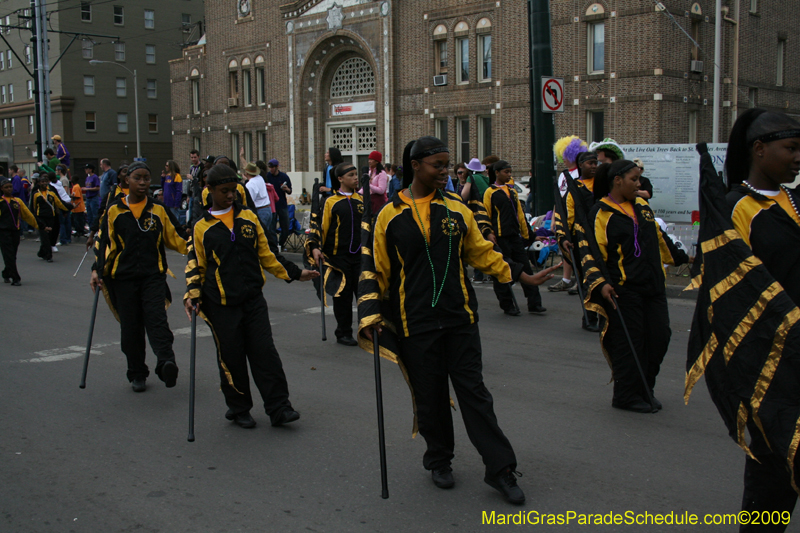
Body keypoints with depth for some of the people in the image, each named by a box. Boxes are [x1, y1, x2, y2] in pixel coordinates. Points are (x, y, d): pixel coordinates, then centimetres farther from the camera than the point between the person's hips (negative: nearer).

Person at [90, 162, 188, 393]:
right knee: (130, 327, 5)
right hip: (123, 277, 1)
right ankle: (137, 374, 18)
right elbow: (103, 242, 8)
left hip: (153, 276, -1)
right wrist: (97, 270, 0)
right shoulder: (114, 211, 5)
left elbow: (176, 239, 8)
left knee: (156, 319, -19)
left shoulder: (159, 210, 5)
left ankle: (166, 363, -34)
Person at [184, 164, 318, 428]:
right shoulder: (202, 228, 1)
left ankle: (279, 408, 6)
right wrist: (193, 295, -6)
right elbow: (196, 265, 7)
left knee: (265, 352, -1)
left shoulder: (249, 217, 7)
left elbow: (265, 254, 13)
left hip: (253, 299, 2)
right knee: (231, 357, 5)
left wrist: (293, 274, 10)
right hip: (221, 305, -1)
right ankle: (238, 409, 21)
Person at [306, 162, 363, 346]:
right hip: (339, 257, -3)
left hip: (360, 255, 3)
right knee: (343, 296, 3)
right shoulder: (330, 202, -1)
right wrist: (314, 247, -15)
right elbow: (318, 225, -3)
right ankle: (344, 333, 16)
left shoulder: (361, 200, 11)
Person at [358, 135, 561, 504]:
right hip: (415, 322, -1)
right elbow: (376, 270, 3)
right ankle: (439, 461, 31)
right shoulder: (391, 215, -2)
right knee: (429, 396, 9)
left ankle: (499, 468, 12)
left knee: (473, 391, 4)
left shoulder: (457, 209, 5)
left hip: (460, 319, 1)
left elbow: (482, 253, 13)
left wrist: (524, 277, 11)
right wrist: (372, 314, -5)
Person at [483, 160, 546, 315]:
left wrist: (525, 234, 16)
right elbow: (486, 217, -4)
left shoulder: (512, 191, 15)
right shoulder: (490, 192, -3)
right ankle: (507, 306, 11)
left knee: (526, 269, 4)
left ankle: (534, 304, 8)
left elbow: (520, 214, 18)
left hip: (515, 237, 6)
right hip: (500, 238, -6)